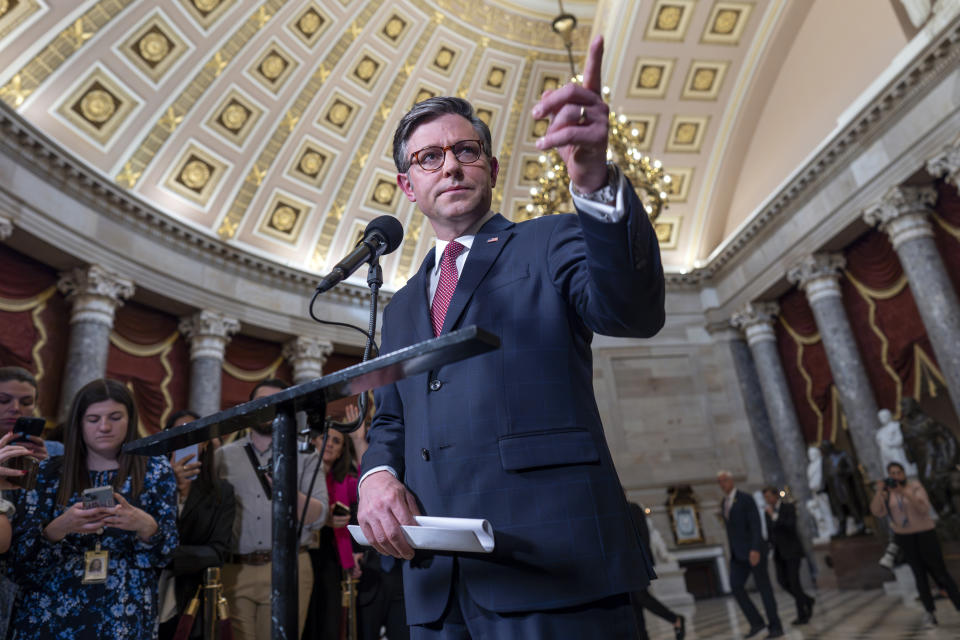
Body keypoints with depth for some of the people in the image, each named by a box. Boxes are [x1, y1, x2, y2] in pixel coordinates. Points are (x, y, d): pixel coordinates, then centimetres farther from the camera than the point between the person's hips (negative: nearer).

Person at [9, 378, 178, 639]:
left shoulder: (156, 470, -3)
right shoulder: (49, 471, 1)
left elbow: (167, 553, -5)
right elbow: (20, 553, -3)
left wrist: (145, 525, -26)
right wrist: (59, 527, -23)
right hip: (47, 615, 1)